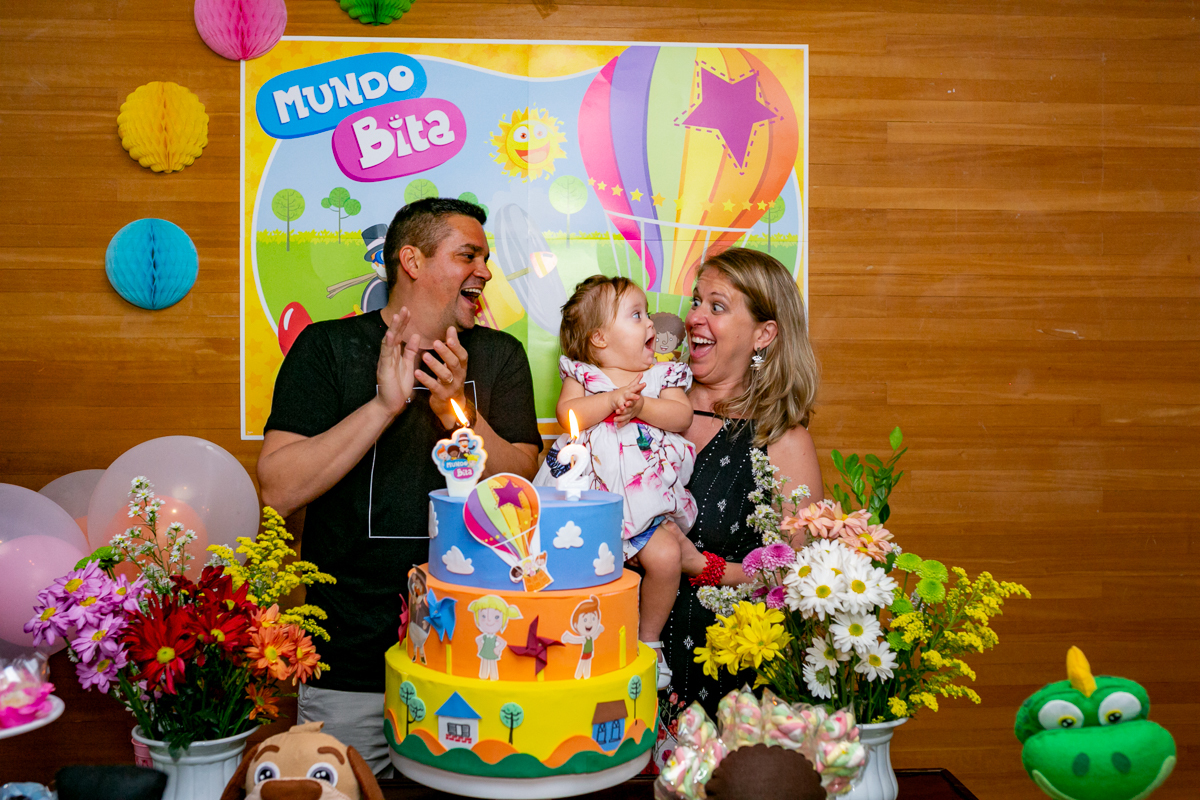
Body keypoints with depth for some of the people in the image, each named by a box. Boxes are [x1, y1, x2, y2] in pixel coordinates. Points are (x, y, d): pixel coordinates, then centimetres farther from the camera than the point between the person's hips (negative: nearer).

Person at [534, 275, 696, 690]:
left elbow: (682, 415, 0)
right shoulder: (582, 375, 8)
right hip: (588, 492, -1)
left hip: (645, 496, 1)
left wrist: (640, 405, -14)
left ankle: (648, 639, 7)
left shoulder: (663, 374, 13)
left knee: (664, 555, -19)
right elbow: (568, 415, -8)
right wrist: (611, 399, -19)